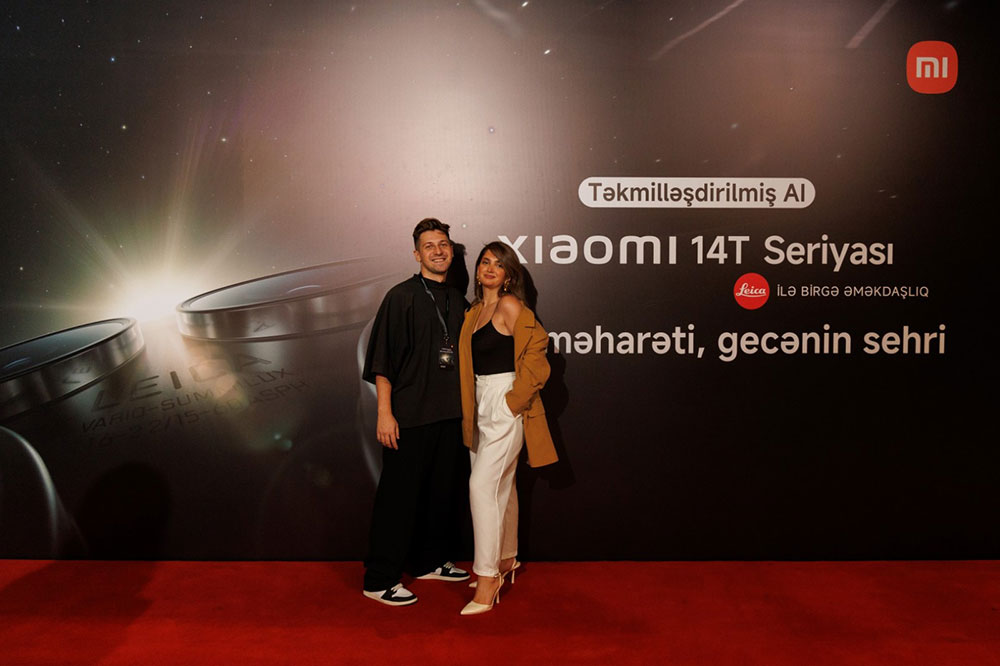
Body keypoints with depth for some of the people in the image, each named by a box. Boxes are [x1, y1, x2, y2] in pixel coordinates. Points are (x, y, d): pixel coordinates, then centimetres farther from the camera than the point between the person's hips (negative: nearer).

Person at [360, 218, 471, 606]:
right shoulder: (402, 297, -6)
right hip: (409, 416, -6)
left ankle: (429, 561, 33)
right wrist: (385, 412, -16)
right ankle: (379, 580, 11)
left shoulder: (457, 302, 12)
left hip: (449, 414, 7)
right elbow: (383, 359, -10)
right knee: (399, 495, -1)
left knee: (443, 492, 15)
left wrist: (464, 407, 15)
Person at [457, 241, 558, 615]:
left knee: (482, 485, -12)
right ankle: (507, 560, 30)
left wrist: (514, 399, -14)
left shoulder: (509, 306, -11)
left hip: (506, 405, -8)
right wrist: (470, 410, 13)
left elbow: (535, 352, -15)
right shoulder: (474, 311, 13)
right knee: (501, 485, 16)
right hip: (482, 404, 8)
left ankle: (488, 579, -4)